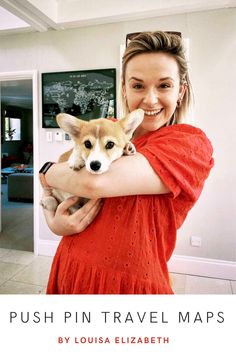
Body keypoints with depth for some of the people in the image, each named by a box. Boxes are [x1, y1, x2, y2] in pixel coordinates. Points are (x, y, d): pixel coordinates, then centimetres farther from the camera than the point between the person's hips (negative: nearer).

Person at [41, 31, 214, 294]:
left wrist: (48, 171, -9)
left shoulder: (191, 143, -16)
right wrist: (53, 221, -15)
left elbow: (96, 182, -27)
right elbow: (50, 187, 6)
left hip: (129, 282, -4)